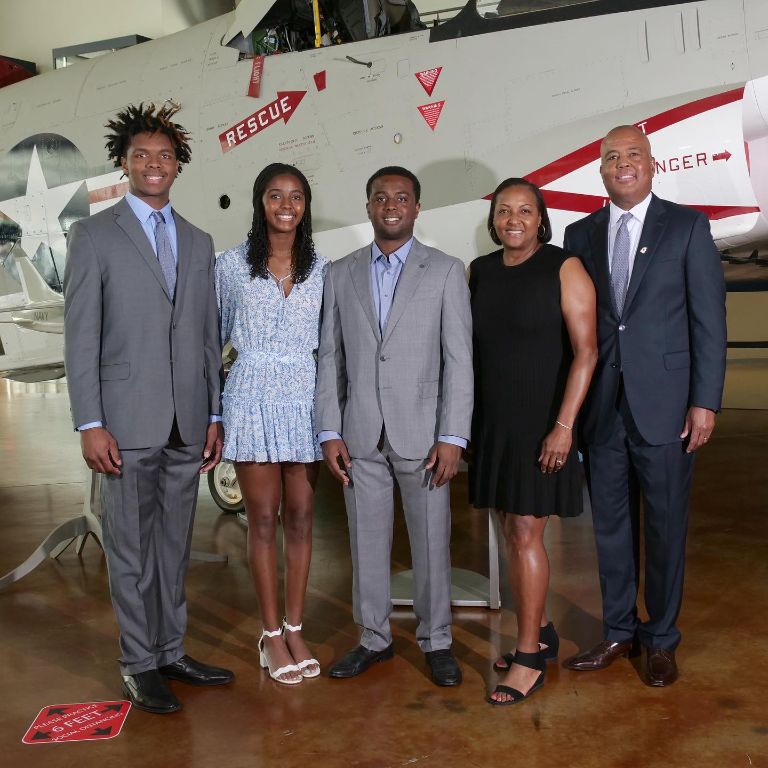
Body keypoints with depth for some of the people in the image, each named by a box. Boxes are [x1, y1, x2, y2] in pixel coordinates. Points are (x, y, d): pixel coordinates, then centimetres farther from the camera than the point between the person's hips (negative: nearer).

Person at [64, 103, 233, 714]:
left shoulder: (200, 243, 14)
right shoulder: (95, 235, 1)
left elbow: (209, 337, 13)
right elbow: (81, 337, -4)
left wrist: (215, 416, 8)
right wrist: (89, 424, -11)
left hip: (188, 425, 4)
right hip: (128, 422, -4)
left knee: (175, 545, 13)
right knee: (132, 548, 4)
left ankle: (171, 652, 25)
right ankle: (140, 665, 18)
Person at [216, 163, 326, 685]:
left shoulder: (322, 269, 4)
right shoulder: (232, 265, 0)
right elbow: (214, 333, 7)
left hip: (306, 398, 2)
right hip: (252, 398, -2)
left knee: (300, 518, 7)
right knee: (263, 519, 4)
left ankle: (295, 629, 20)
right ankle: (272, 636, 16)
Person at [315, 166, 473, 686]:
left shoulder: (446, 272, 1)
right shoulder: (341, 274, 9)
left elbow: (459, 360, -4)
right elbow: (330, 358, 7)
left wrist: (452, 436, -10)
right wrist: (330, 432, 1)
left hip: (422, 433, -2)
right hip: (360, 436, 3)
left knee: (432, 543, 7)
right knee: (367, 541, 11)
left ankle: (436, 640, 24)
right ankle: (375, 637, 28)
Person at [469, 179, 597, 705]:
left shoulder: (564, 268, -8)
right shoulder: (480, 272, 8)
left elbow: (586, 350, -13)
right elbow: (471, 346, 10)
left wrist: (563, 425, -19)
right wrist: (466, 420, 6)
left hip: (541, 423, -6)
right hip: (493, 423, 6)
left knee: (525, 535, -4)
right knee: (514, 532, 12)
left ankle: (529, 657, 10)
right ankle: (541, 634, 29)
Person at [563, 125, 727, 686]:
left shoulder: (687, 226, 1)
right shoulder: (581, 235, 9)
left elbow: (709, 319, -3)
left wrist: (705, 401, -8)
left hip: (664, 403, -3)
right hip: (602, 406, 3)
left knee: (665, 525, 7)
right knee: (610, 524, 11)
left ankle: (662, 639, 24)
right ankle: (619, 632, 27)